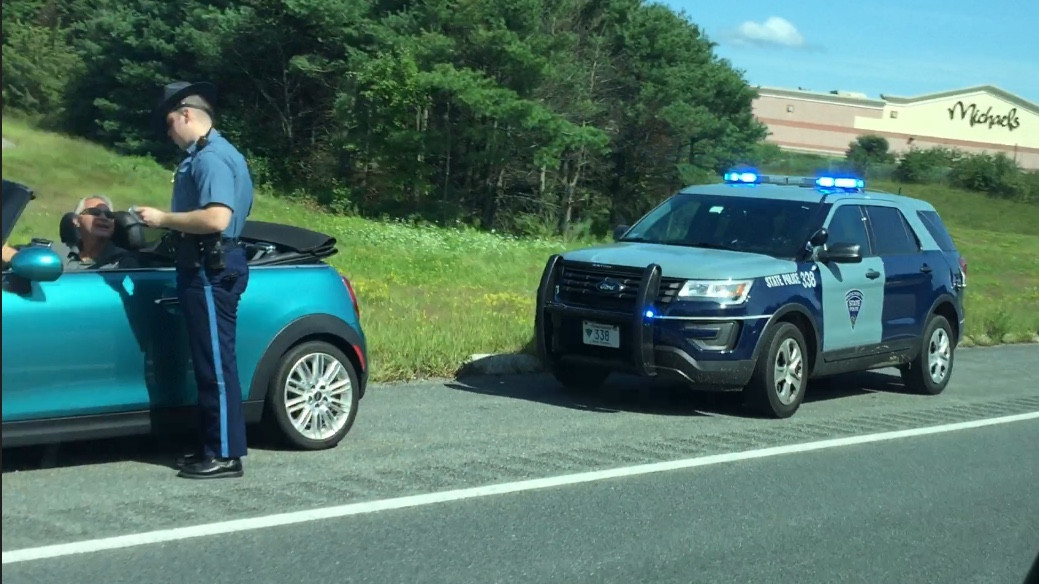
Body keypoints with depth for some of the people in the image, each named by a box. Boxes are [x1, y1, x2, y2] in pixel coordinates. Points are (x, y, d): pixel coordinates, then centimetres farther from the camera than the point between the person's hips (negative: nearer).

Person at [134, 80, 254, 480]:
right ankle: (211, 448, 20)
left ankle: (226, 455, -4)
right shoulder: (206, 154, 18)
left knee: (216, 364, -7)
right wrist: (163, 221, 18)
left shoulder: (212, 157, -16)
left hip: (212, 271, -11)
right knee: (208, 362, 13)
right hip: (205, 268, 11)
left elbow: (217, 218, -28)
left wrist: (164, 218, -18)